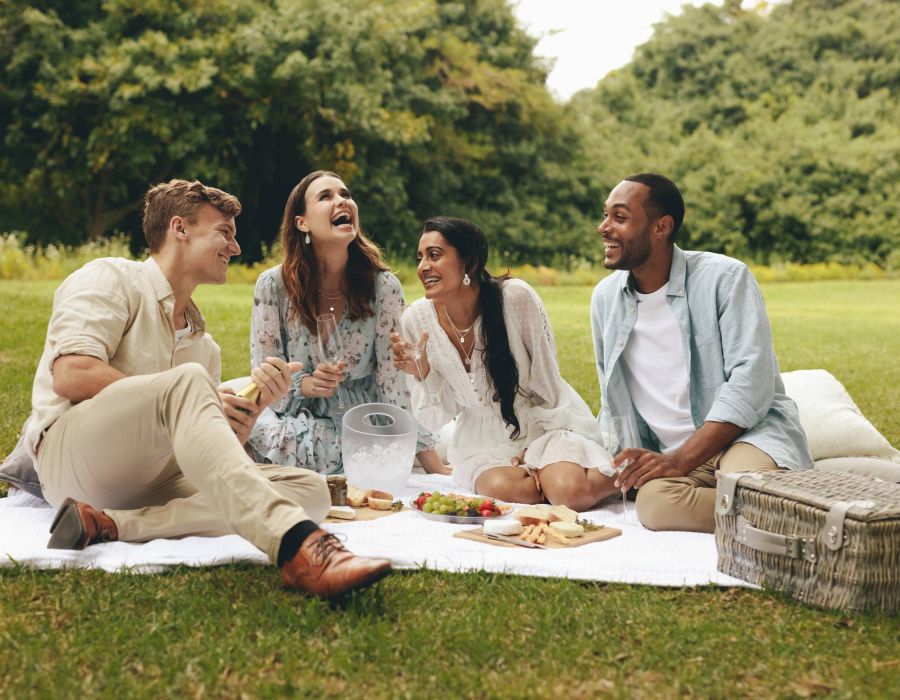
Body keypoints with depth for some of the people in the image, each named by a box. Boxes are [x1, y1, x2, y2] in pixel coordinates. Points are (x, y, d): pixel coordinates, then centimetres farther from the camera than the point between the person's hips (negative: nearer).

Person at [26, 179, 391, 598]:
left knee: (311, 489, -13)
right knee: (188, 380, -33)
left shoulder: (203, 345, 24)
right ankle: (296, 547, -51)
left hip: (155, 478, 7)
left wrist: (251, 407, -5)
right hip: (72, 455, -7)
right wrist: (197, 400, -15)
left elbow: (212, 455, 16)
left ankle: (112, 525, -29)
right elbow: (70, 375, -14)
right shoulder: (110, 278, 5)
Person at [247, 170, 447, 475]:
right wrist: (306, 385, -25)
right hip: (298, 424, 0)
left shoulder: (384, 287, -5)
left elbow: (393, 384, -5)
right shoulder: (273, 286, -6)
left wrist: (433, 463, -12)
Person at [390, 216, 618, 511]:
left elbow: (547, 386, -8)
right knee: (505, 488, -30)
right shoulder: (418, 318, -10)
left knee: (570, 492, -30)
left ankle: (609, 475, 4)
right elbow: (437, 418, -3)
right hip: (484, 441, 2)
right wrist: (423, 374, -21)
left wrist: (532, 450, -7)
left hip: (545, 423, -2)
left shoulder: (515, 297, -19)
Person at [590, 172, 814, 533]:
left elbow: (751, 382, -15)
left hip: (747, 432, -3)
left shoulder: (724, 278, -5)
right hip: (671, 457, 4)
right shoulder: (605, 297, 11)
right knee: (653, 499, -34)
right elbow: (615, 406, 21)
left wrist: (679, 460, -23)